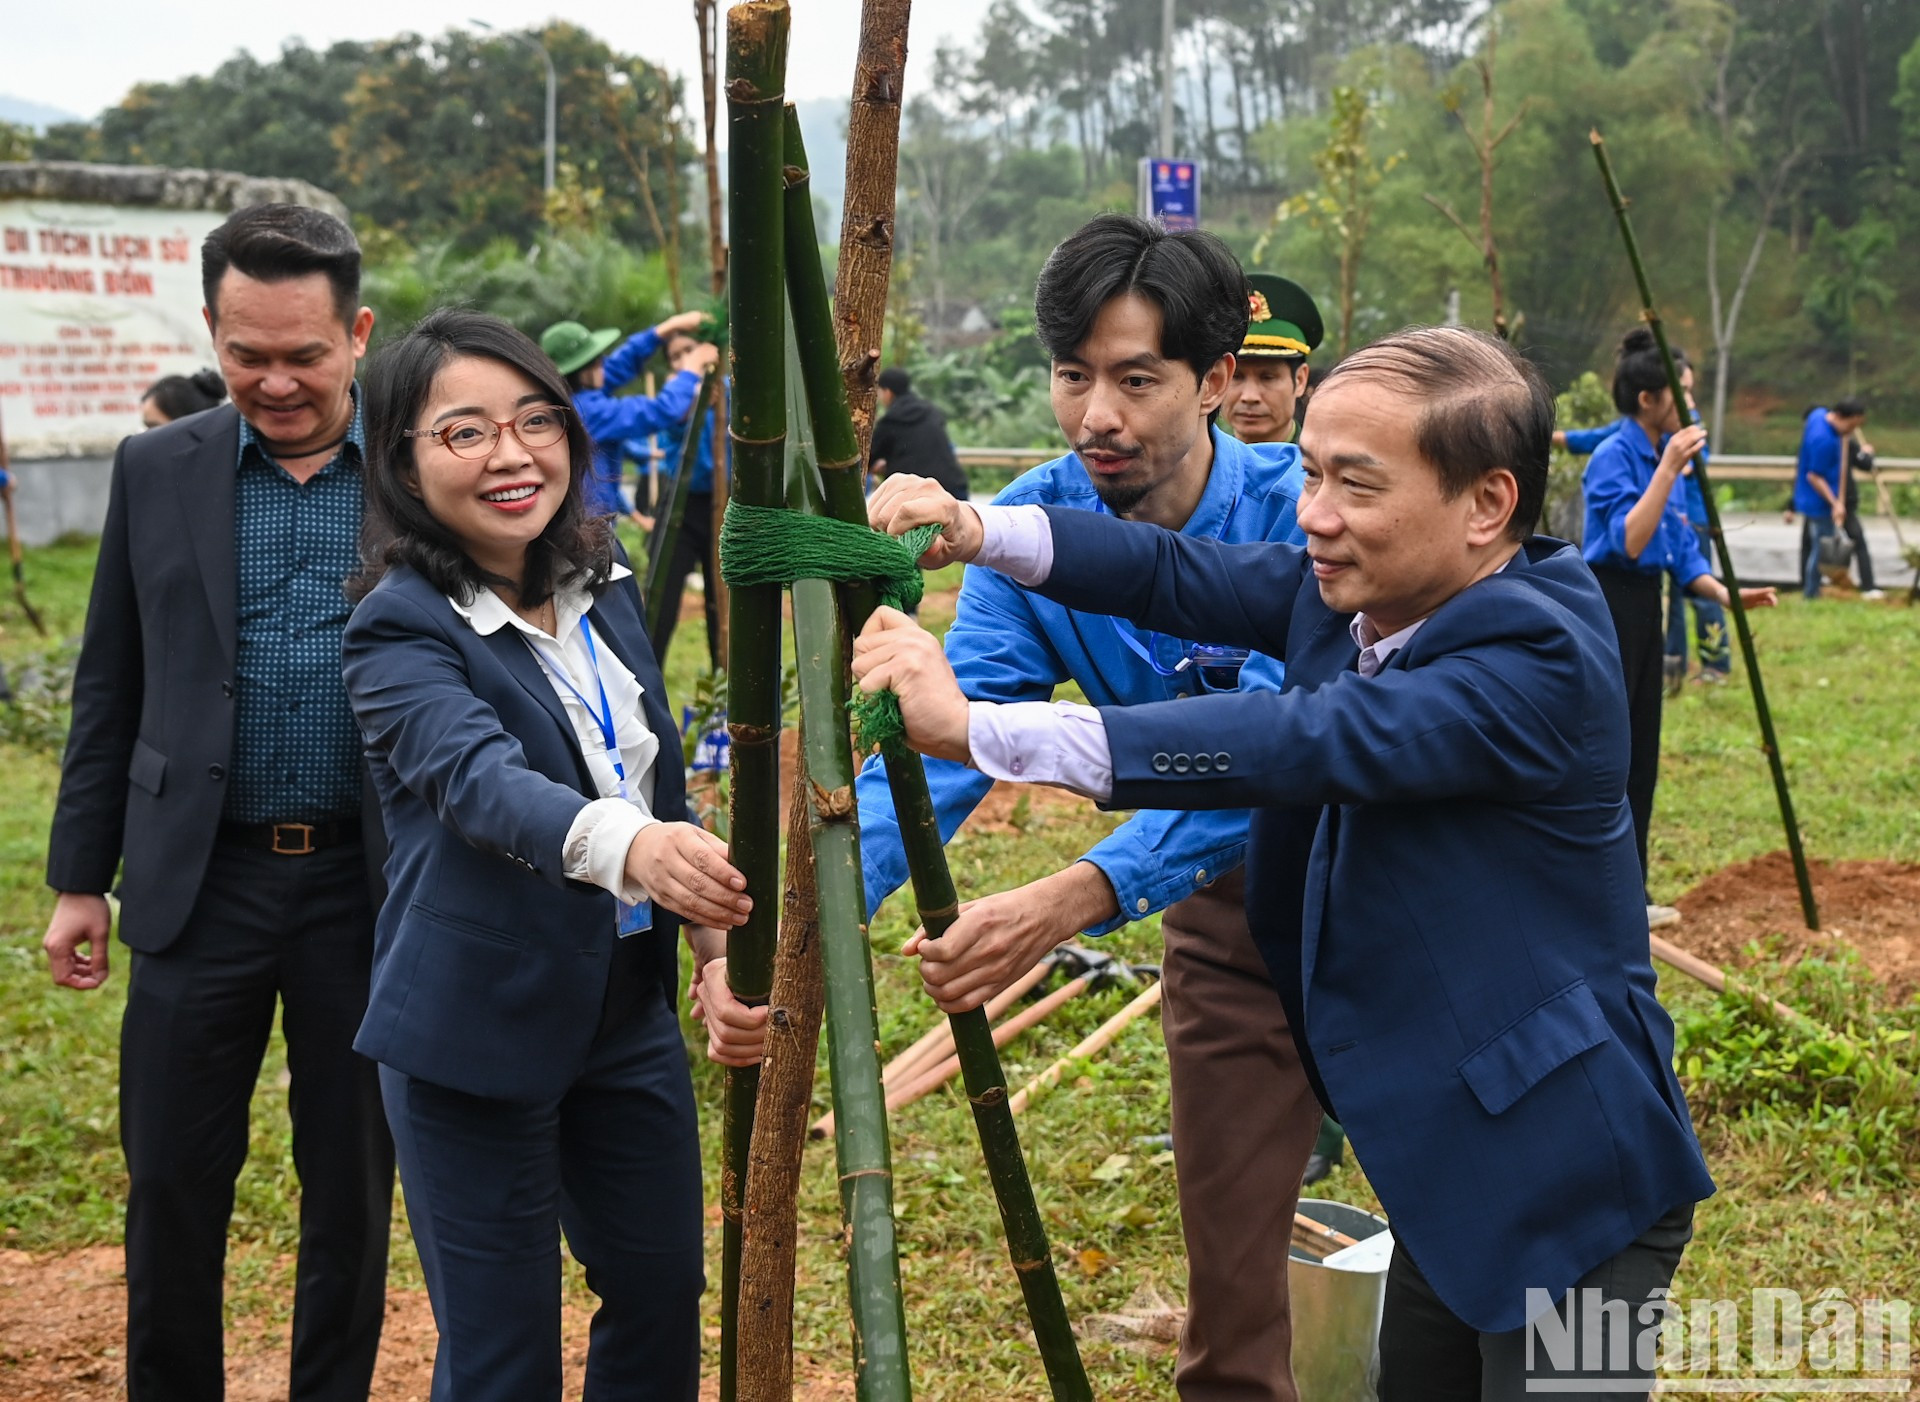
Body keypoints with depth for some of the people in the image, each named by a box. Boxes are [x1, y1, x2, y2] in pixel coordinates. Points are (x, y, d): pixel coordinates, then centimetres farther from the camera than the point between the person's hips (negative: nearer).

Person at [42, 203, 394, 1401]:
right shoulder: (158, 471, 3)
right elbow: (111, 688, 8)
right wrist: (79, 877, 7)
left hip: (372, 886, -1)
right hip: (201, 883, 1)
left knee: (353, 1189, 12)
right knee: (172, 1185, 9)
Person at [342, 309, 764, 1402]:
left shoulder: (606, 585, 4)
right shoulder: (402, 630, -16)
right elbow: (480, 780, -34)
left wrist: (714, 931, 0)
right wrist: (624, 845, -53)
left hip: (629, 1011, 7)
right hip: (477, 1033, -6)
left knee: (665, 1296, 16)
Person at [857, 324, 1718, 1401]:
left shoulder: (1538, 661, -27)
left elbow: (1301, 743, -37)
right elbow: (1182, 575, -4)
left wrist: (975, 727, -42)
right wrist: (975, 532, -22)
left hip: (1569, 1185, -8)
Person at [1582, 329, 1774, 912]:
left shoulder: (1665, 453, 11)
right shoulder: (1613, 456, -14)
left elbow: (1680, 549, 13)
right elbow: (1629, 541, -26)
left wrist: (1723, 593, -2)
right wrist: (1667, 469, -29)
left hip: (1644, 607, 9)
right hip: (1607, 607, -9)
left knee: (1639, 754, 11)